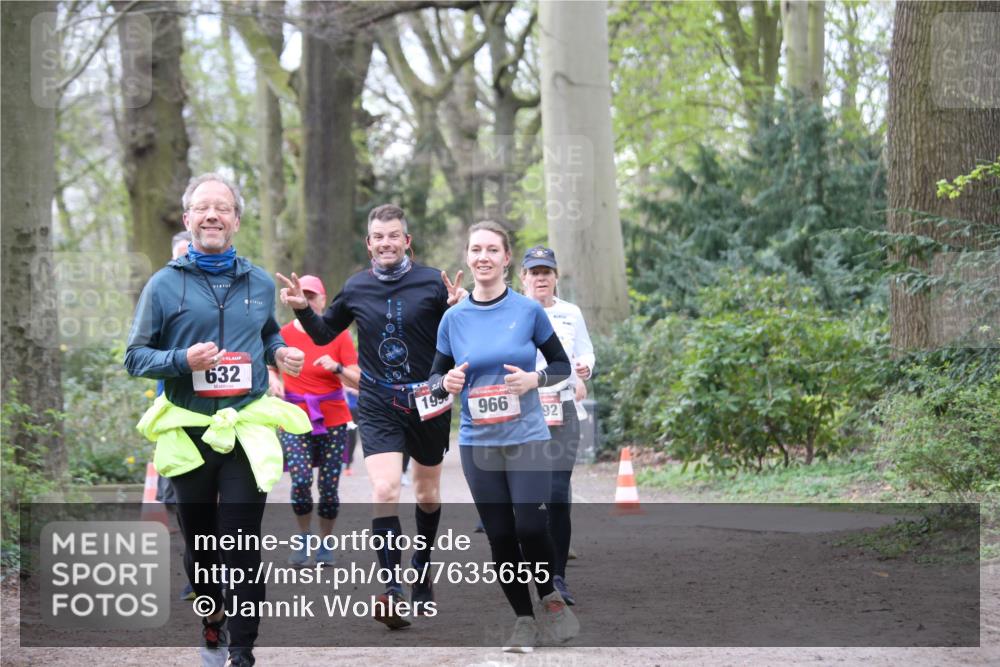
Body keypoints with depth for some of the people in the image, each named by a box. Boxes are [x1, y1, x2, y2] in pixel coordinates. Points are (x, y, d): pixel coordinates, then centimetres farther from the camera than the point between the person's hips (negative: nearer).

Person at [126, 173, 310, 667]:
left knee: (242, 545, -8)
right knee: (198, 538, 12)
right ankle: (212, 614, 38)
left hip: (248, 429, 0)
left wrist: (280, 352, 5)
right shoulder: (165, 284, 1)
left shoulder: (259, 284, 10)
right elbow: (136, 357, 1)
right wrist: (183, 360, -17)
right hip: (187, 432, 0)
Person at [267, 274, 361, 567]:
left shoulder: (338, 335, -2)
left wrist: (337, 368, -23)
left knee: (329, 486, 0)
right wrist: (274, 380, -3)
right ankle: (303, 538, 5)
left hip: (333, 421, 0)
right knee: (301, 479, -17)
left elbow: (358, 380, -5)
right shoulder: (283, 334, 1)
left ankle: (326, 544, 20)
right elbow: (271, 367, 19)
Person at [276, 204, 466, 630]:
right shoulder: (356, 288, 1)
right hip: (378, 407, 0)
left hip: (428, 405, 0)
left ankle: (422, 569, 40)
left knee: (428, 494, 16)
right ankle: (393, 591, -22)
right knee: (384, 491, -18)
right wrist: (302, 309, -3)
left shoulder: (433, 283, -6)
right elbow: (324, 334, 15)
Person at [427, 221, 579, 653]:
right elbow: (435, 378, 10)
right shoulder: (453, 318, 3)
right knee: (500, 536, 4)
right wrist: (446, 383, -13)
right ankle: (524, 619, 19)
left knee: (531, 527, -12)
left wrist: (534, 379, -14)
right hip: (477, 443, 2)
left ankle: (551, 598, 15)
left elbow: (562, 365, 6)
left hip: (527, 438, -2)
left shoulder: (529, 310, -2)